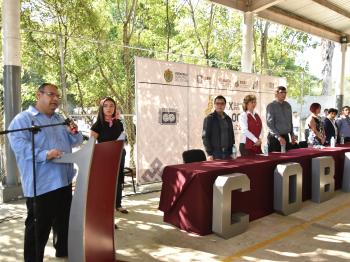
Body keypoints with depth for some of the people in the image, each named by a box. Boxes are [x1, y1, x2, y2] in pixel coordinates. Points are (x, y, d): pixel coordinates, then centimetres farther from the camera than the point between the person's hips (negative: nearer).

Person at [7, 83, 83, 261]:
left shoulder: (60, 120, 16)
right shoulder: (23, 119, -6)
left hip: (64, 180, 8)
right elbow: (19, 144, -20)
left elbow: (76, 142, 16)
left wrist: (73, 133, -6)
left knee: (64, 221, 21)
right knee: (38, 226, 3)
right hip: (41, 184, -7)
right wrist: (44, 155, -31)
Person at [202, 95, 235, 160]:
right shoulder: (209, 118, -3)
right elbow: (205, 137, -7)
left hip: (227, 154, 5)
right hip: (215, 154, -5)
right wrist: (209, 154, -13)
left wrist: (232, 152, 9)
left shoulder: (228, 119, 13)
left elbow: (231, 136, 17)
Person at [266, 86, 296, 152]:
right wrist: (278, 137, -24)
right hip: (274, 138, -6)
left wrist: (292, 135, 11)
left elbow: (290, 122, 17)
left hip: (286, 137, 6)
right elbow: (270, 124, -16)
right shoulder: (271, 106, -9)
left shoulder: (288, 105, 10)